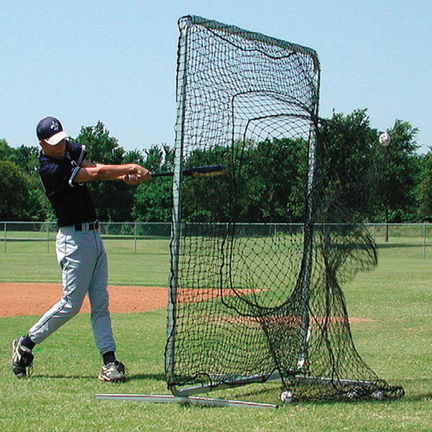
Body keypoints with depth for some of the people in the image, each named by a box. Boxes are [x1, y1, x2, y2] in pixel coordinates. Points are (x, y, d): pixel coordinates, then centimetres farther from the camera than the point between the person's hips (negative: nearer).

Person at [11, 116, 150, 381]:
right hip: (74, 238, -8)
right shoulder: (50, 169, -19)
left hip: (94, 236, 8)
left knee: (100, 303, 3)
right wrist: (131, 167, -18)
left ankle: (109, 359, 1)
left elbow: (94, 169, 0)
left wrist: (125, 176, -17)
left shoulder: (71, 149, 9)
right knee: (71, 303, -3)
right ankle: (26, 344, 12)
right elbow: (94, 173, -23)